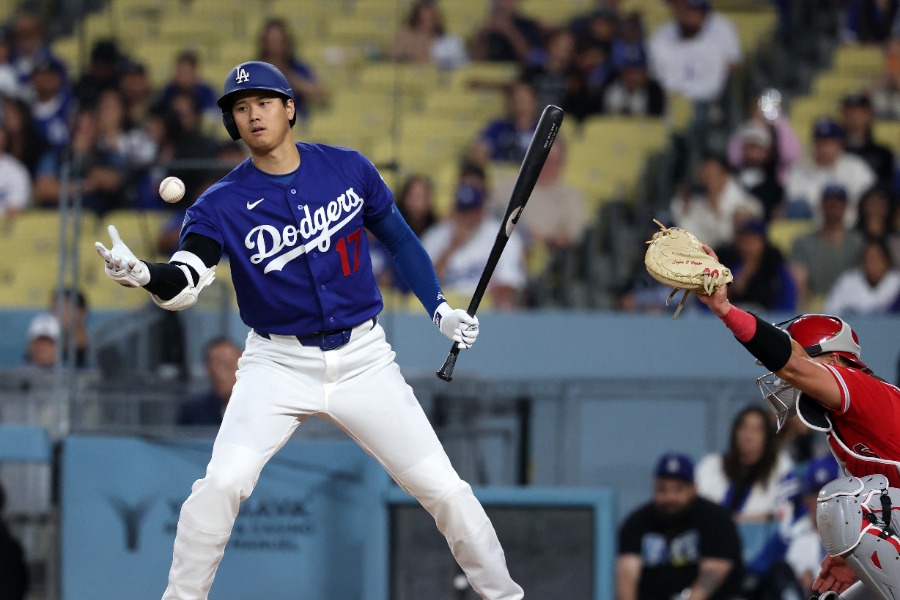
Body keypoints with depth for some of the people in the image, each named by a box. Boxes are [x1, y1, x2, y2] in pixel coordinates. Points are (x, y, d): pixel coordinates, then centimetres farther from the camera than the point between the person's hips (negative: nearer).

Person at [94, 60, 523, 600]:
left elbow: (398, 238, 11)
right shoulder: (223, 204, -9)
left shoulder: (347, 169, -3)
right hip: (279, 366, -1)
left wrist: (440, 309, 3)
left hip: (364, 360, 1)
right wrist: (146, 275, -46)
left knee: (442, 487, -2)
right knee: (223, 483, -20)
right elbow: (186, 281, -24)